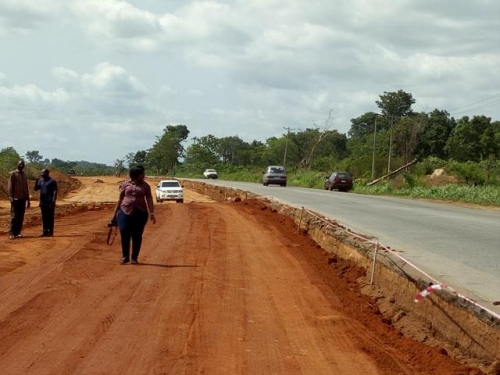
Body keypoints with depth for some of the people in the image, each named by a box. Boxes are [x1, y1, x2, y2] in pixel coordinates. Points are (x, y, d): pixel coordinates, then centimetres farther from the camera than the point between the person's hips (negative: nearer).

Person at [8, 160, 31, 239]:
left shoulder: (24, 175, 16)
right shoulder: (13, 174, -1)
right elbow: (10, 186, -6)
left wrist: (28, 200, 17)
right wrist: (11, 197, -16)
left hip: (23, 198, 5)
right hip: (16, 198, -5)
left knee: (21, 217, 4)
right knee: (14, 216, -7)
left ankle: (18, 232, 8)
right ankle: (12, 233, -6)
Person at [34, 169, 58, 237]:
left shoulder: (52, 181, -7)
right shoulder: (41, 181, 13)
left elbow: (55, 192, -11)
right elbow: (36, 189, 14)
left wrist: (53, 201, -18)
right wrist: (36, 181, -1)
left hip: (50, 203, -7)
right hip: (43, 202, 7)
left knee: (50, 218, -3)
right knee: (44, 218, 9)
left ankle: (50, 232, 0)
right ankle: (45, 232, 13)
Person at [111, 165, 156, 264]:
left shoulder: (145, 186, 8)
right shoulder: (125, 184, 7)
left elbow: (149, 200, 2)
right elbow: (120, 199, 11)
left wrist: (152, 213, -11)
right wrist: (115, 213, 9)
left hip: (140, 213, 0)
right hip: (125, 212, 0)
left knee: (137, 236, 2)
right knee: (124, 235, -5)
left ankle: (134, 258, 12)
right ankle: (125, 257, 9)